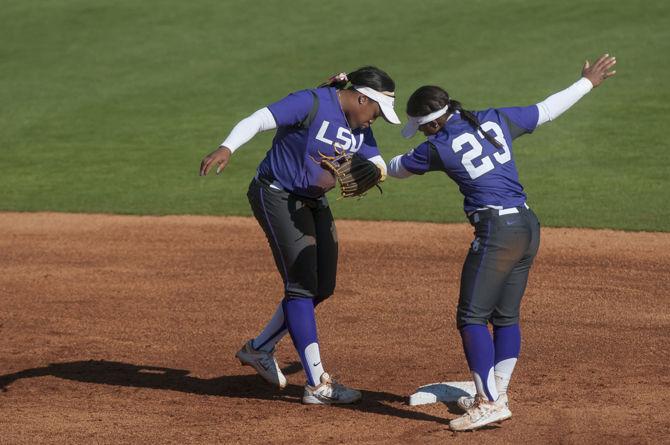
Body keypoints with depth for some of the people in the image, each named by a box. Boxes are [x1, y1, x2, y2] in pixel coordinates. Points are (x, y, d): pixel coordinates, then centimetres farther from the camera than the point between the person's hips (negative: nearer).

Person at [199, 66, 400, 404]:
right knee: (301, 285, -12)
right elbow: (258, 120, -29)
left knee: (323, 286, 11)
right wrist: (227, 148, -46)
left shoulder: (360, 129, 5)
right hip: (276, 196, -9)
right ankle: (317, 385, -11)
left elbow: (377, 164, 0)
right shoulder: (312, 103, -20)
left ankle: (259, 349, 28)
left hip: (313, 203, 9)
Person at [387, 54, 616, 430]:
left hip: (496, 230, -8)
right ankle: (496, 394, 23)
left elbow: (397, 168, 12)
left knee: (472, 317, -2)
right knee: (506, 316, 16)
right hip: (529, 226, 8)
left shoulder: (439, 148, -6)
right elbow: (546, 110, 18)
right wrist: (588, 82, 32)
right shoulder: (496, 120, 8)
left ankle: (490, 402, -7)